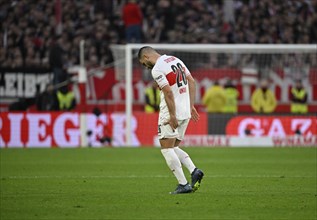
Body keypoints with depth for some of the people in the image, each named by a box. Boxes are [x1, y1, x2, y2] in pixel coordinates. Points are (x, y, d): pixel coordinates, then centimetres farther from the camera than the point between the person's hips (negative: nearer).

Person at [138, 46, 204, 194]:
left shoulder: (157, 69, -13)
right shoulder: (175, 60, 13)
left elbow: (169, 92, -21)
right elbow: (191, 82, 14)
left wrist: (172, 116, -19)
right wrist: (191, 106, 16)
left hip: (171, 113, -8)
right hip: (185, 112, 8)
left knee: (166, 148, -1)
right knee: (173, 148, 17)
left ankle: (183, 184, -7)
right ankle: (194, 170, -3)